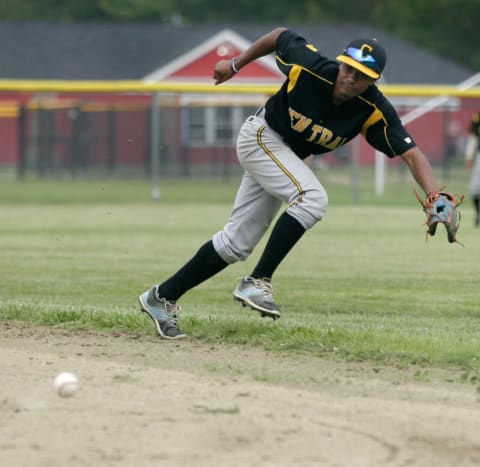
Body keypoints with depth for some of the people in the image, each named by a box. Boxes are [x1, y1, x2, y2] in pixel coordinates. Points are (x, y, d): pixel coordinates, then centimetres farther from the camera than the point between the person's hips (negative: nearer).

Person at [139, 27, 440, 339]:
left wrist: (434, 196, -46)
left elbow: (411, 153, -30)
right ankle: (258, 283, -25)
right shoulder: (309, 67, -29)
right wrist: (236, 64, 4)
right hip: (261, 137, -5)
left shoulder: (375, 112, -23)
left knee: (236, 244, 6)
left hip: (289, 157, 5)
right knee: (312, 198, -30)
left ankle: (162, 298, 16)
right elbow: (280, 35, -9)